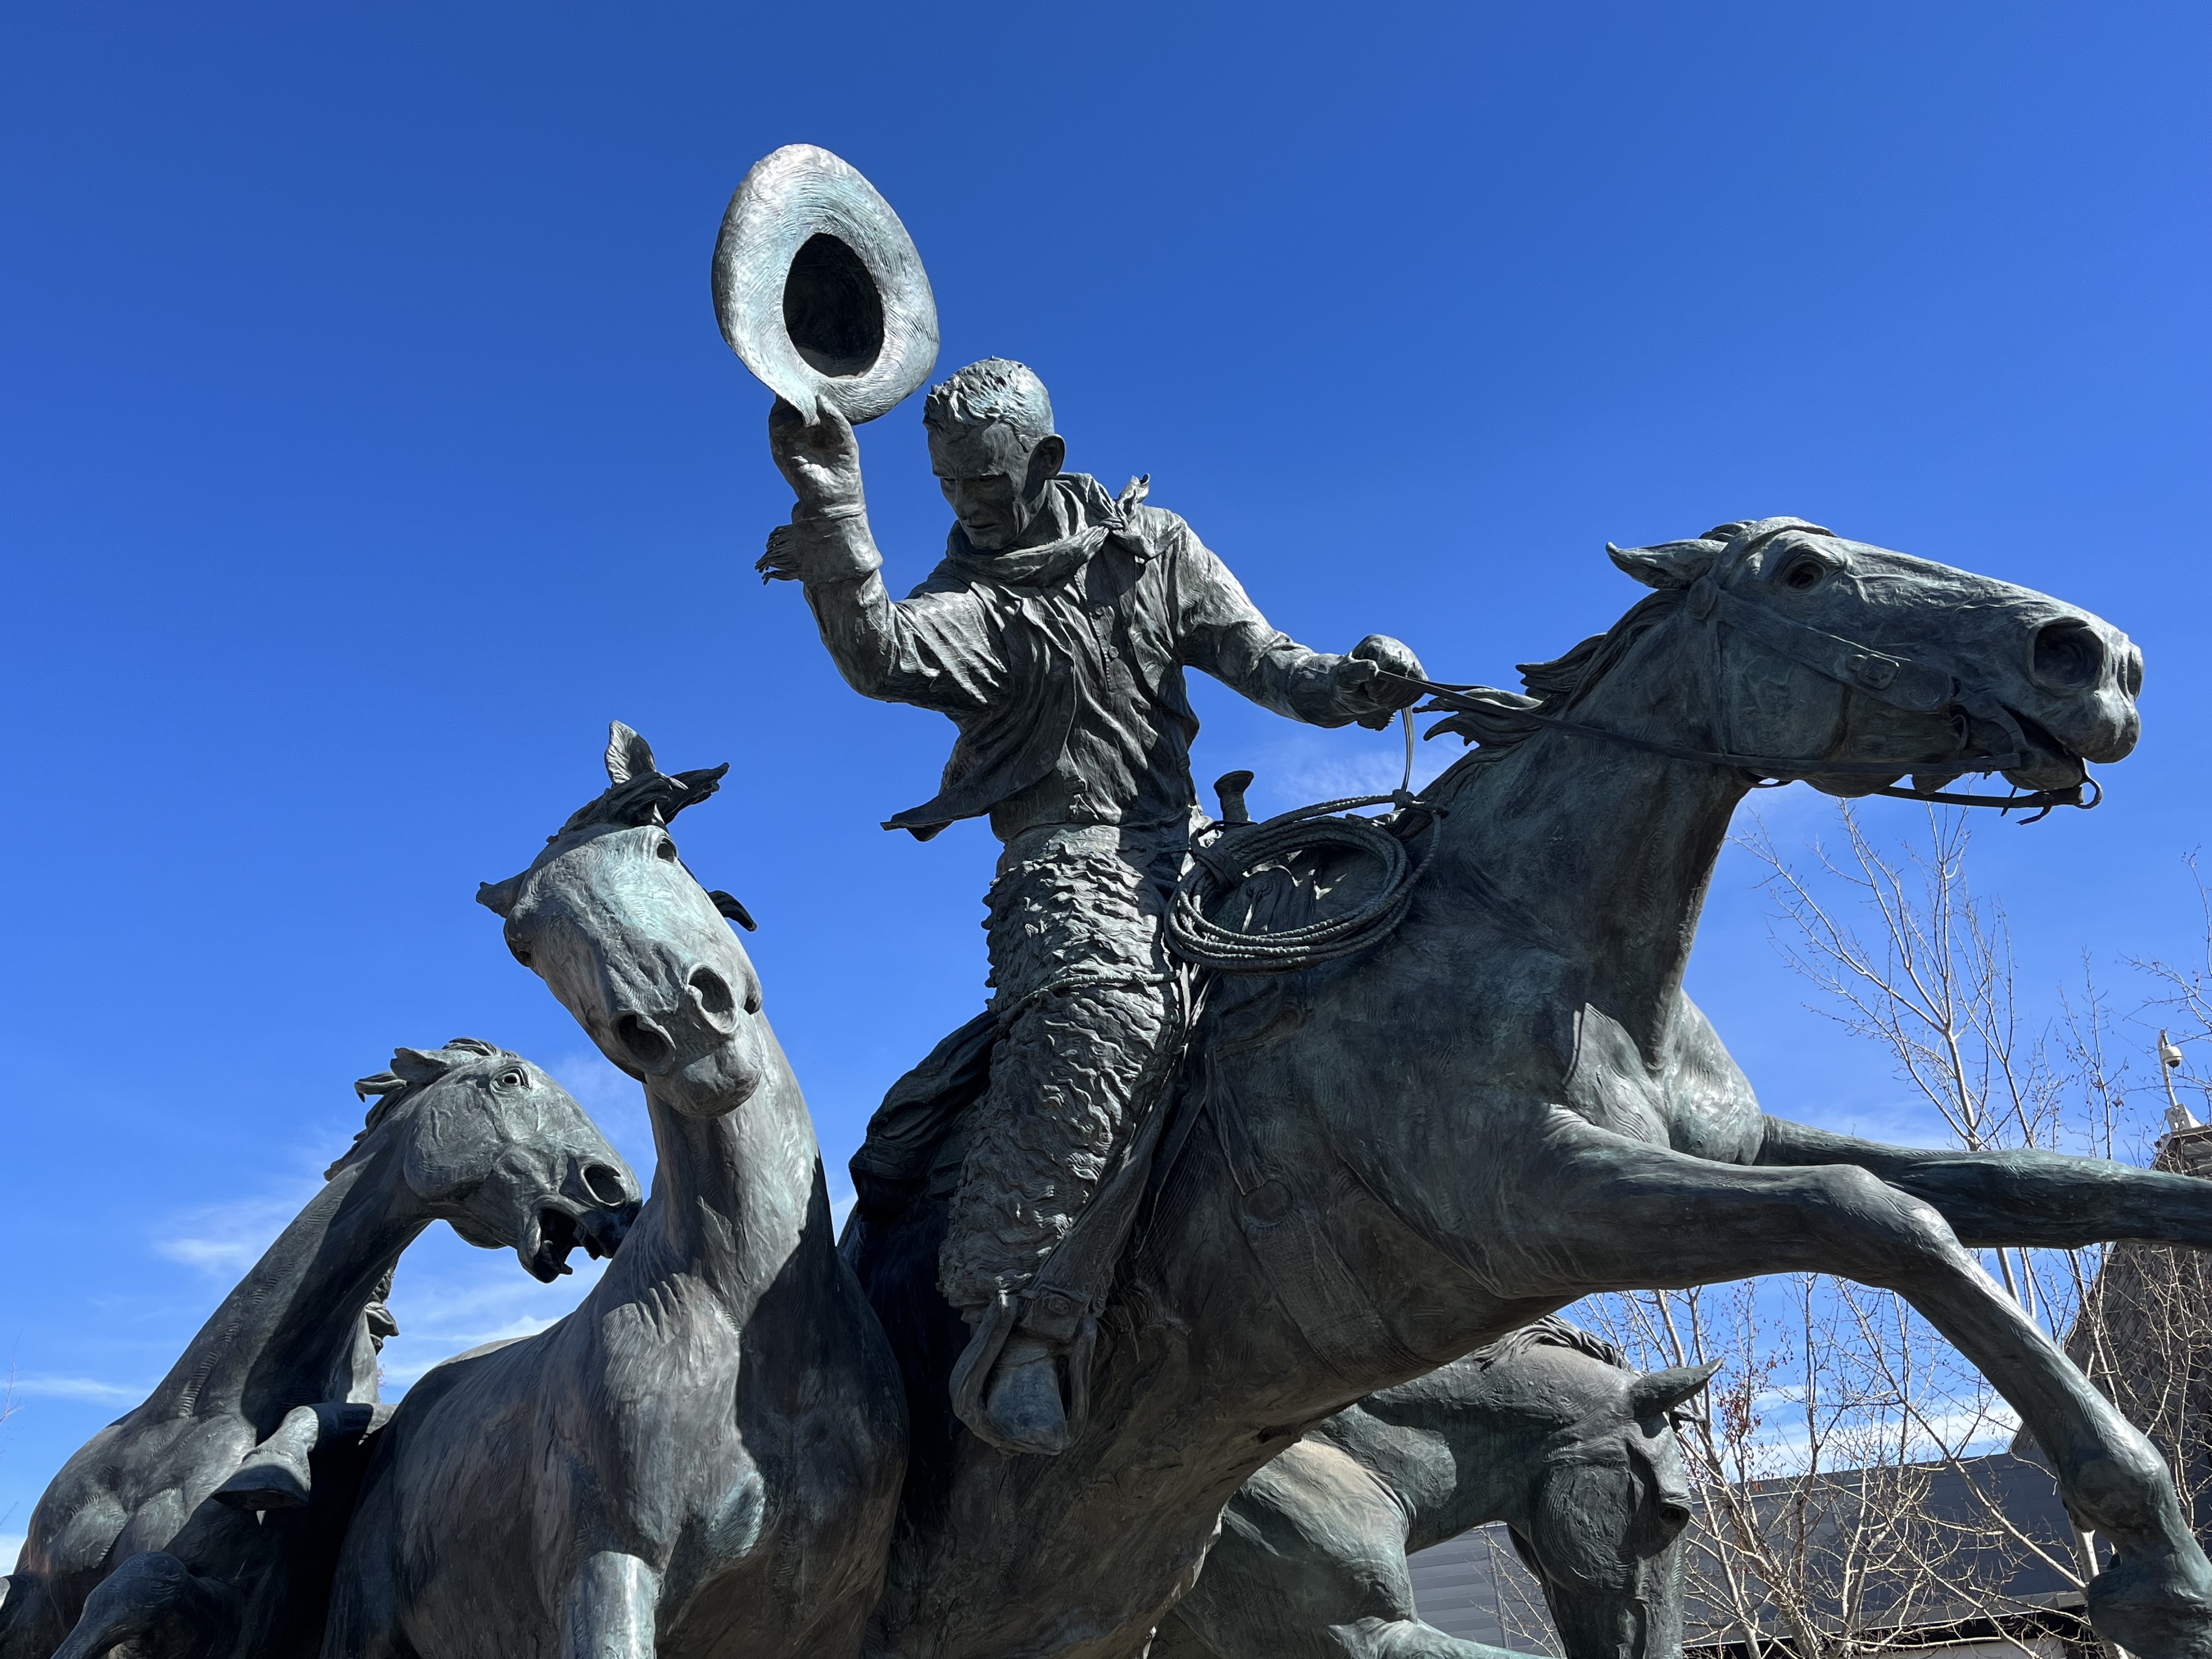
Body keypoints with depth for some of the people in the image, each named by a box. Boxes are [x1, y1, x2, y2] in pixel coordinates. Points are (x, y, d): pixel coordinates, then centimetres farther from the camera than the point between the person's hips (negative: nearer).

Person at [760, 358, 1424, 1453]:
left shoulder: (1151, 543, 16)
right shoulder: (969, 602, 5)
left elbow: (1255, 658, 13)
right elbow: (878, 656, -17)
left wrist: (1350, 684, -7)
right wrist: (831, 511, -30)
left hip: (1187, 841, 6)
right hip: (1069, 859, -5)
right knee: (1101, 1008, -34)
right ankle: (1014, 1323, -36)